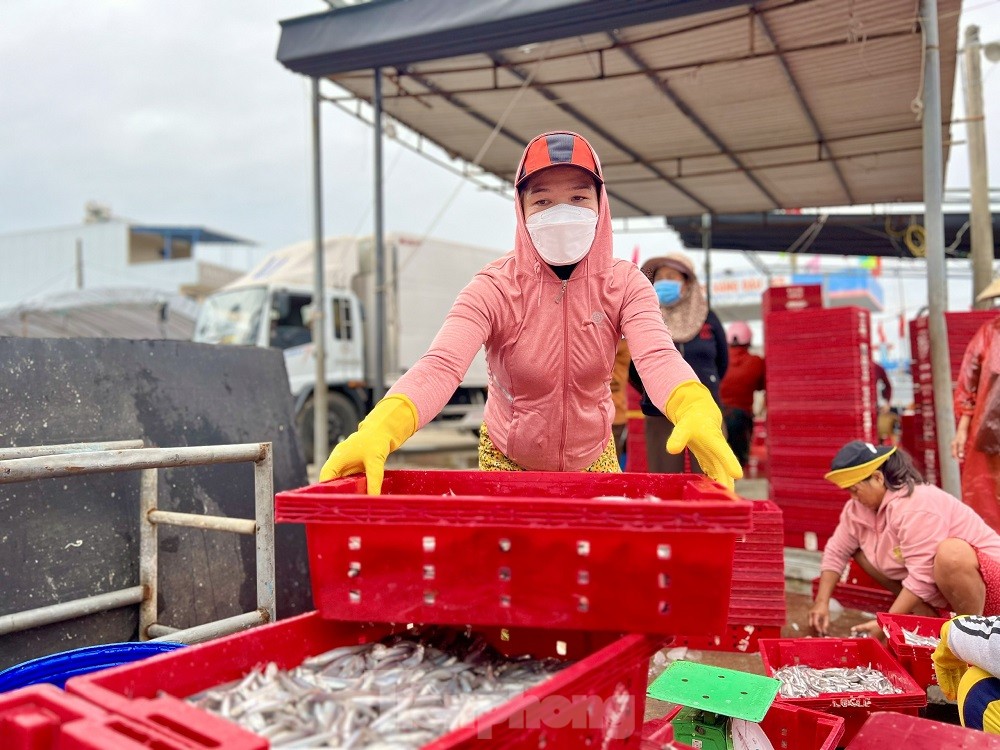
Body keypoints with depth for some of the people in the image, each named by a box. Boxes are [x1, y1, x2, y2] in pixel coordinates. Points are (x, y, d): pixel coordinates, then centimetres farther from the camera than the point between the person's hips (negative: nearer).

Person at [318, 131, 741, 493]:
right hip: (506, 459, -1)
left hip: (593, 457, 2)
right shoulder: (495, 288, -21)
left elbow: (658, 356, -33)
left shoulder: (623, 285, -15)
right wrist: (381, 428, -57)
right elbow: (441, 365, -37)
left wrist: (696, 410, -56)